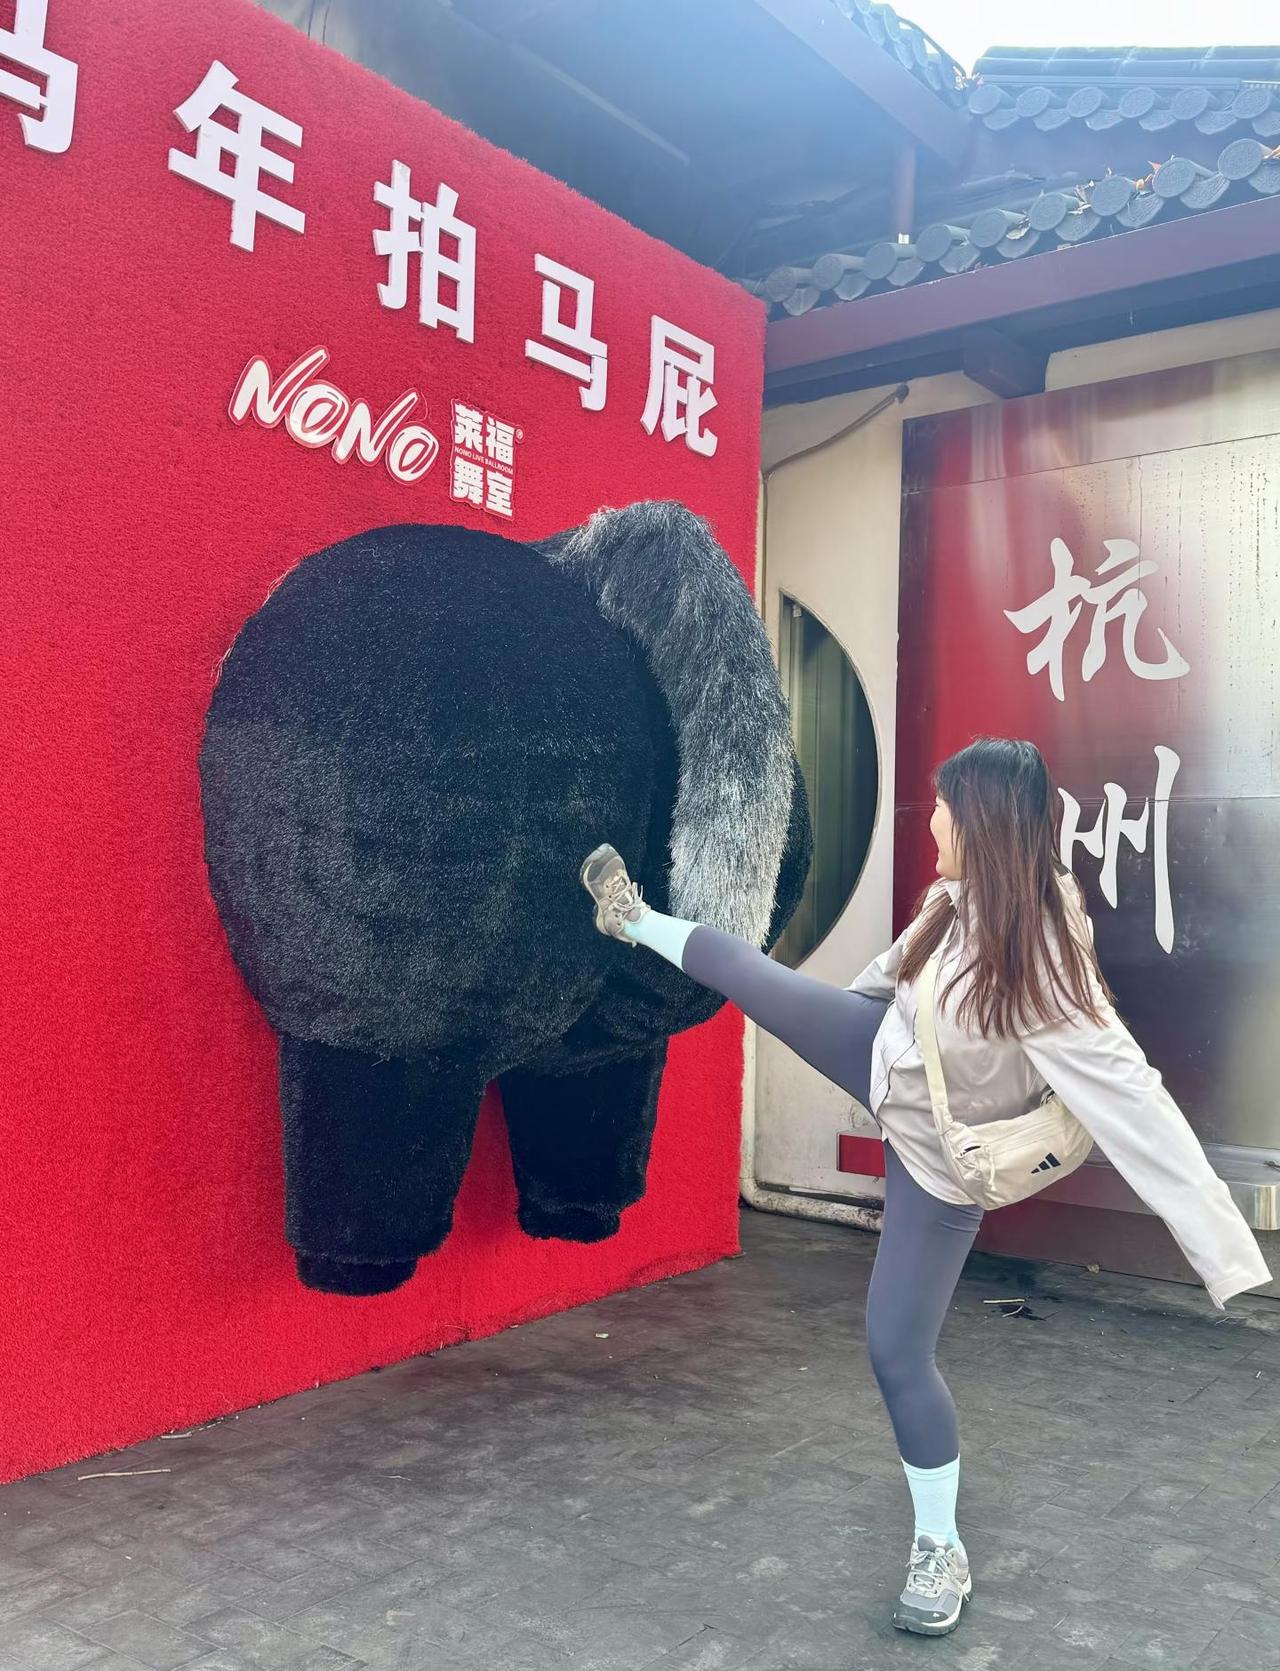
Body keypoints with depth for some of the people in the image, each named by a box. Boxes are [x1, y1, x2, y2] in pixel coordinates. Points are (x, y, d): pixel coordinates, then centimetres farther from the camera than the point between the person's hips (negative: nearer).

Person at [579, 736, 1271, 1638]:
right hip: (888, 1056, 6)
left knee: (898, 1349, 1)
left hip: (937, 1153, -6)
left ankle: (941, 1551, 25)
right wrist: (861, 991, 25)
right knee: (745, 971, 13)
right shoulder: (960, 901, -18)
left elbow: (1136, 1105, -42)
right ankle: (637, 920, 47)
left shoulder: (1041, 971, -40)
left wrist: (1234, 1257, -44)